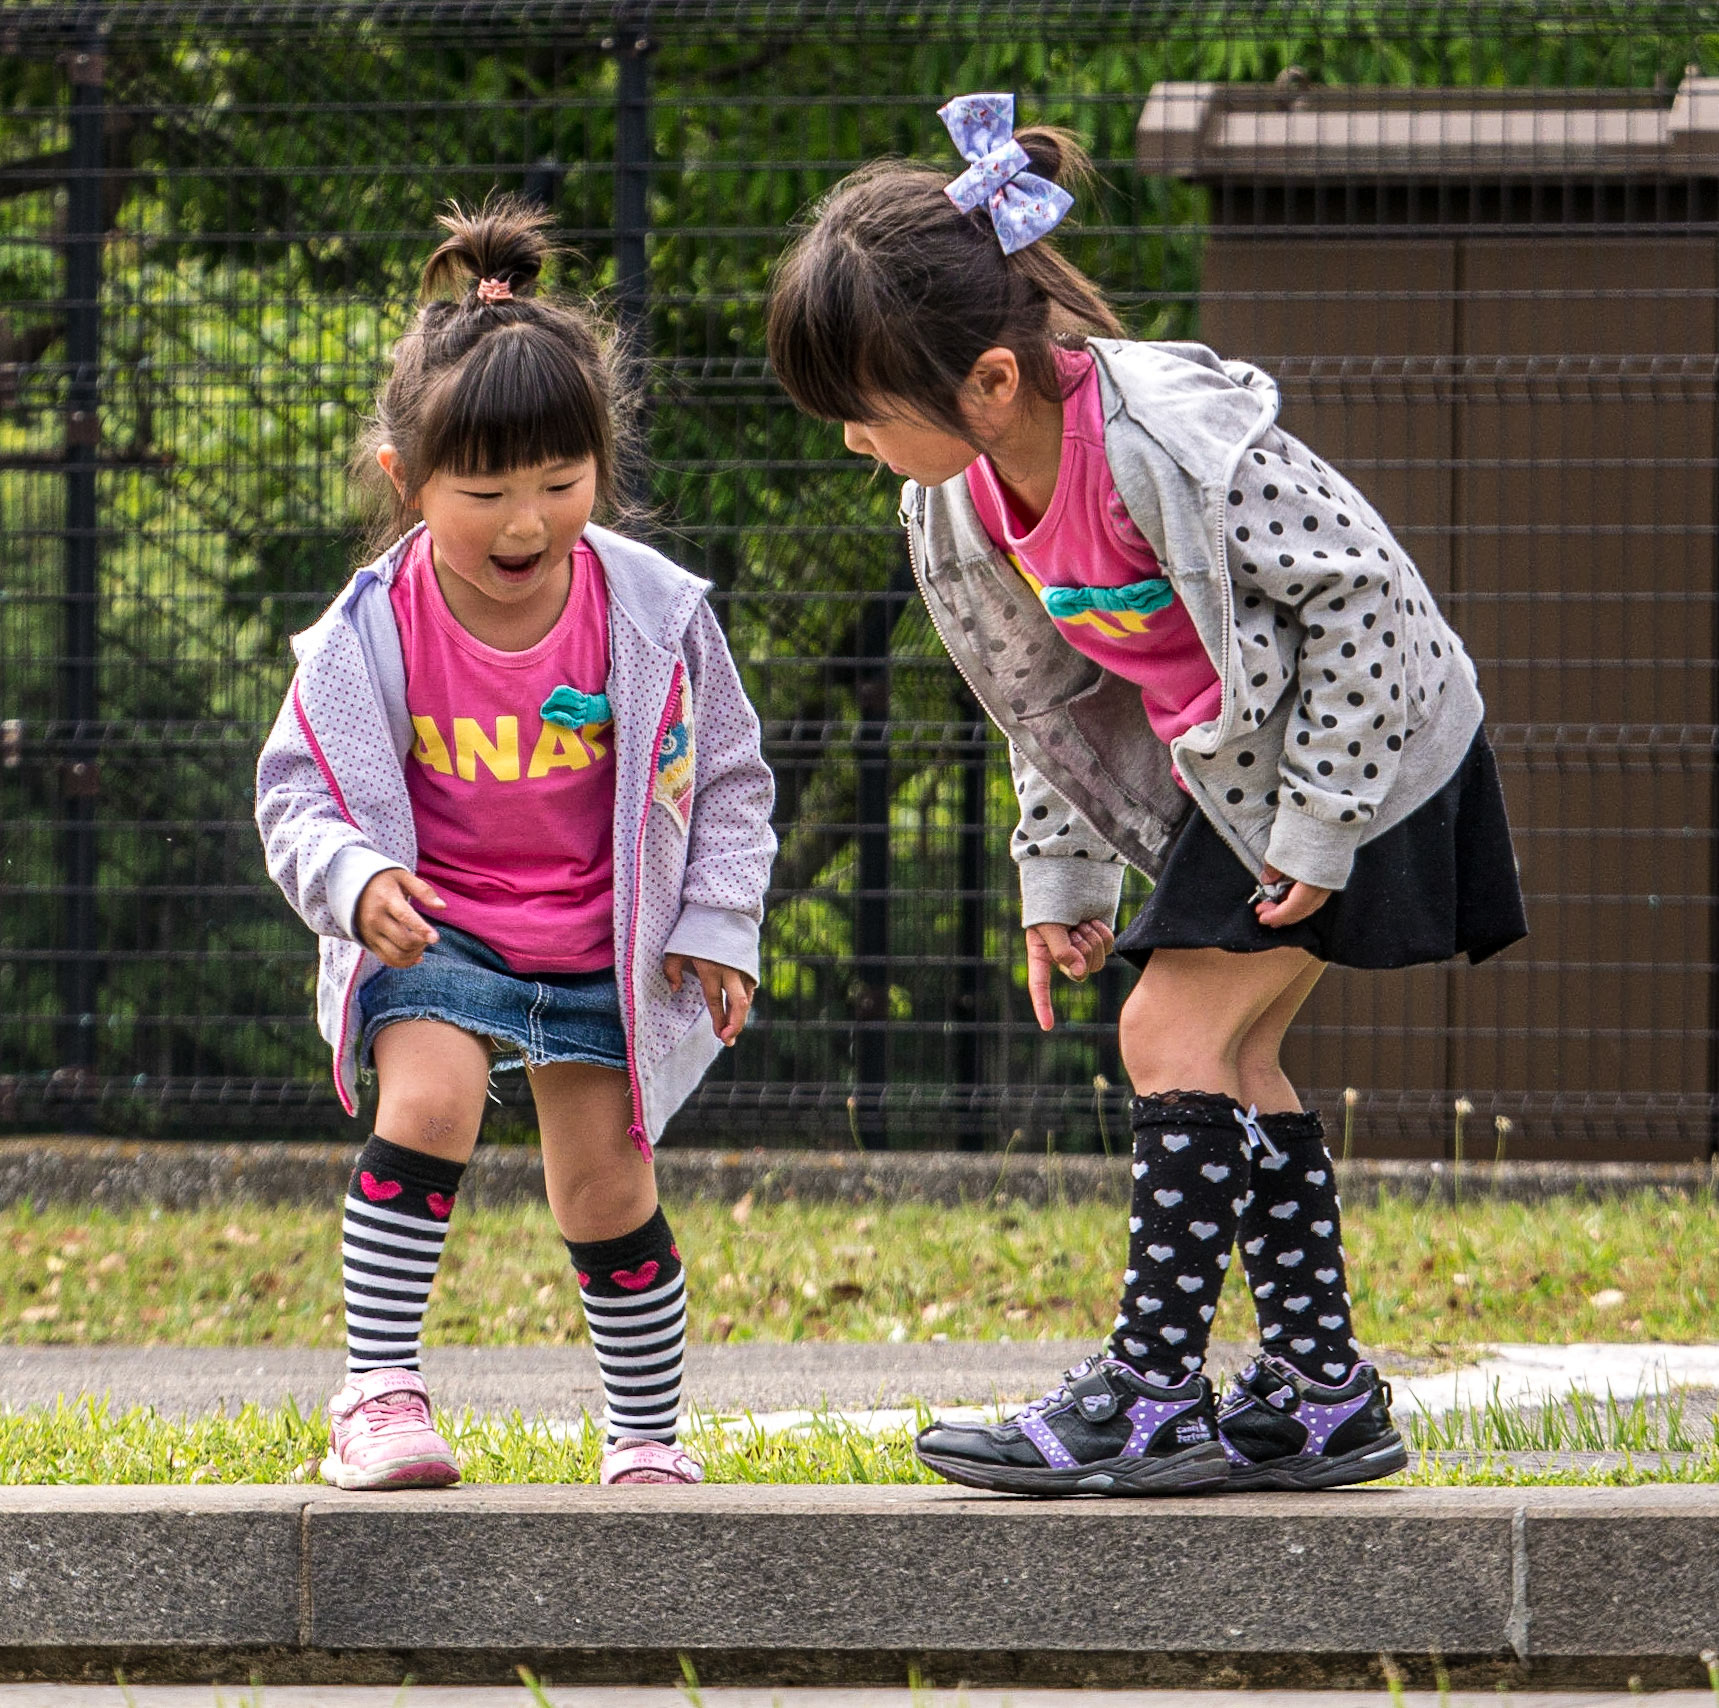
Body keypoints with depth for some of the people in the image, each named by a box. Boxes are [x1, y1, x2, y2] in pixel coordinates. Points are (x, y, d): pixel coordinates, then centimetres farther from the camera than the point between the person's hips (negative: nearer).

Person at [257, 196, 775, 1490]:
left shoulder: (653, 614, -12)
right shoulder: (372, 632, -15)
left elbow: (727, 776, 2)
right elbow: (300, 789, -7)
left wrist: (718, 923, -4)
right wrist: (354, 883, -26)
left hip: (606, 945, 1)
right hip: (436, 937, -1)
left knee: (606, 1193, 3)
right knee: (426, 1108, -25)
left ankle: (649, 1437, 21)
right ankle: (379, 1393, -18)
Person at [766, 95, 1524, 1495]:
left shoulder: (1173, 442, -32)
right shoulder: (962, 499, -5)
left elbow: (1360, 592, -25)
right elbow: (1047, 687, 12)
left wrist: (1315, 824, -22)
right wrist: (1062, 873, 8)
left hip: (1367, 745, -9)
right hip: (1229, 771, 9)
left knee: (1180, 1030, -13)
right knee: (1227, 1055, 7)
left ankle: (1150, 1393, -11)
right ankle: (1323, 1394, 14)